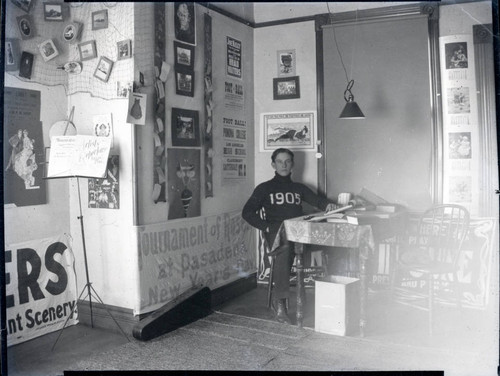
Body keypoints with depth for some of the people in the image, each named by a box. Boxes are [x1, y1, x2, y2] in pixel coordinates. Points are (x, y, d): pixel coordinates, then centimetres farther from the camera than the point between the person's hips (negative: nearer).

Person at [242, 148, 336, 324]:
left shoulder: (299, 188, 28)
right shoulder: (265, 188, 19)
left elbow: (316, 200, 12)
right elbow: (247, 213, 9)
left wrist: (328, 205, -12)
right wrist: (266, 226, -6)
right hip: (275, 231, -3)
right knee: (285, 247, -38)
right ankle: (279, 301, -38)